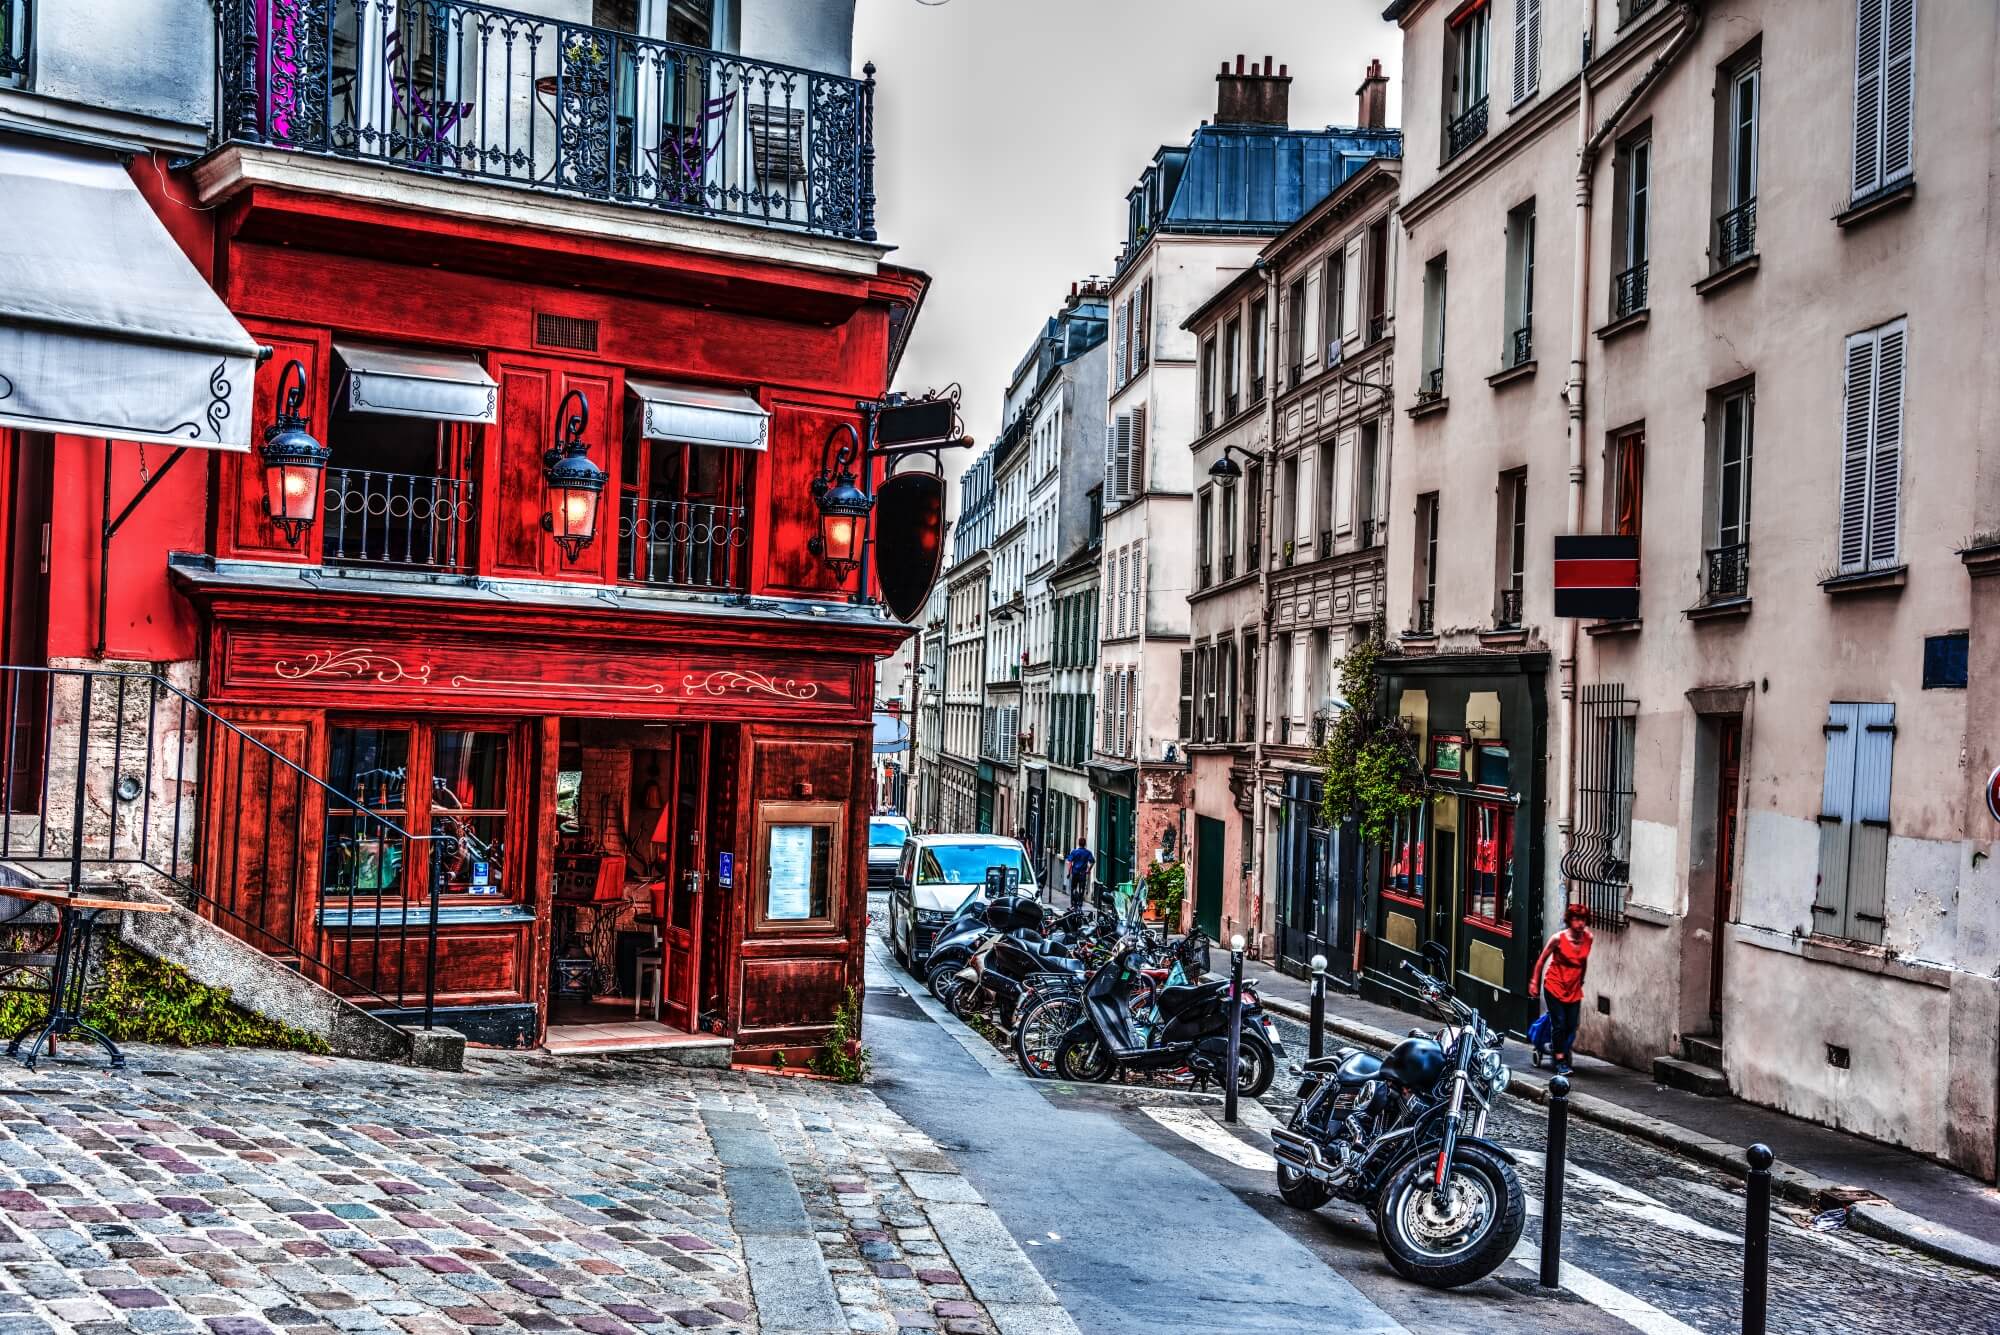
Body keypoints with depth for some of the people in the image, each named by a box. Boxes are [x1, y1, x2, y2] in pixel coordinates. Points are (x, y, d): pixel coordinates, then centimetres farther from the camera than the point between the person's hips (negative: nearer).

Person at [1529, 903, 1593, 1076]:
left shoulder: (1588, 938, -4)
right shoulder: (1559, 938, -14)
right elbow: (1542, 959, -3)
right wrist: (1534, 981, 0)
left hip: (1574, 989, 4)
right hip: (1555, 986, -4)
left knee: (1572, 1026, 2)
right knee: (1559, 1024, -7)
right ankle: (1560, 1062, -1)